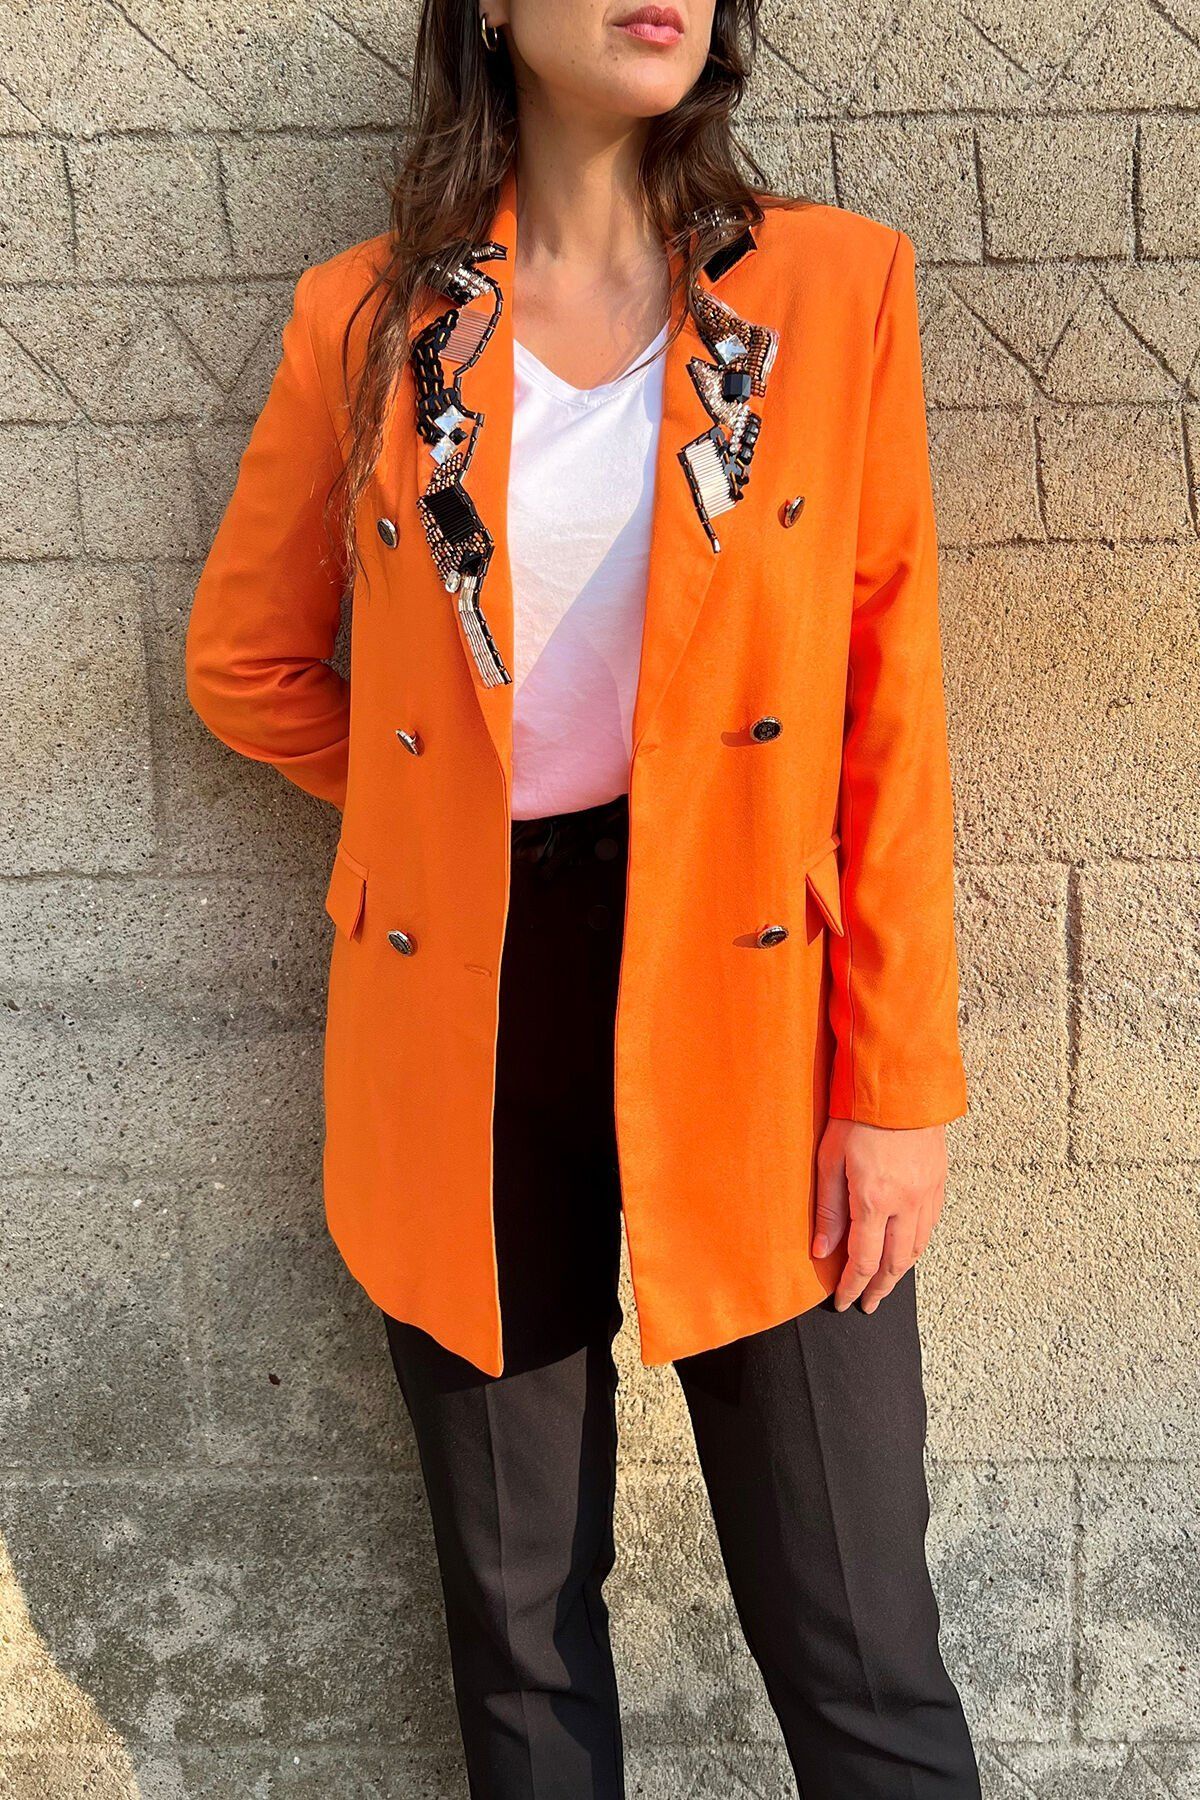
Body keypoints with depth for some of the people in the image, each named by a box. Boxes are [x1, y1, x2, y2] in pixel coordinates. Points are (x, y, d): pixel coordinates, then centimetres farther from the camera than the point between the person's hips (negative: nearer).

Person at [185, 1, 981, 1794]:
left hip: (749, 1005, -1)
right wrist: (451, 815, 9)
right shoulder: (368, 316, 2)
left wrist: (901, 1085, -5)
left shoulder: (838, 284, -1)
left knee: (854, 1644, 5)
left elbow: (893, 709, -3)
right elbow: (244, 656, 14)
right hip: (465, 1024, 2)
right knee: (517, 1616, 17)